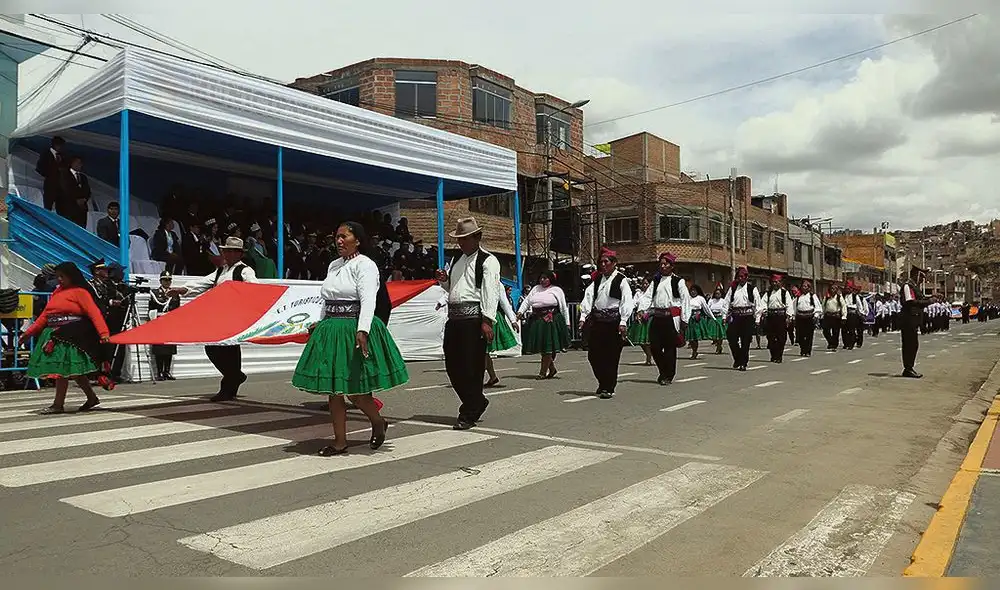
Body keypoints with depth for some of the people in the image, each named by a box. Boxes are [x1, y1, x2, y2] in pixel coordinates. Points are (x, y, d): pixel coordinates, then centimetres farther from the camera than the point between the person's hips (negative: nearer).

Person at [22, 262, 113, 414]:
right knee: (73, 369, 10)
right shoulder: (56, 292, 18)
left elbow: (94, 312, -15)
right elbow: (45, 315, 21)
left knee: (62, 368, -7)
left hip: (71, 335, -8)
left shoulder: (80, 292, -6)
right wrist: (30, 331, 19)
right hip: (54, 334, 8)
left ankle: (58, 404, 1)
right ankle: (92, 397, 20)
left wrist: (103, 333, -26)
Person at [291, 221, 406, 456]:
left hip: (354, 330, -8)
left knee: (354, 388, -5)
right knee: (333, 388, 7)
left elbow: (368, 300, -20)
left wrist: (362, 331, -31)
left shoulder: (365, 265, -8)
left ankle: (378, 422, 23)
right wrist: (321, 324, 20)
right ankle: (340, 442, 16)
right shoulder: (334, 266, 17)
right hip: (331, 331, 8)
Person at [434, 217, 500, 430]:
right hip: (454, 317, 8)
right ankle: (477, 401, 28)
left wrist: (487, 320, -22)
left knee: (471, 367, -4)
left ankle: (468, 415, 7)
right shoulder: (458, 261, 22)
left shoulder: (488, 261, -4)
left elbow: (491, 292, -13)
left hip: (474, 318, -8)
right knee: (452, 365, 10)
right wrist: (444, 281, 10)